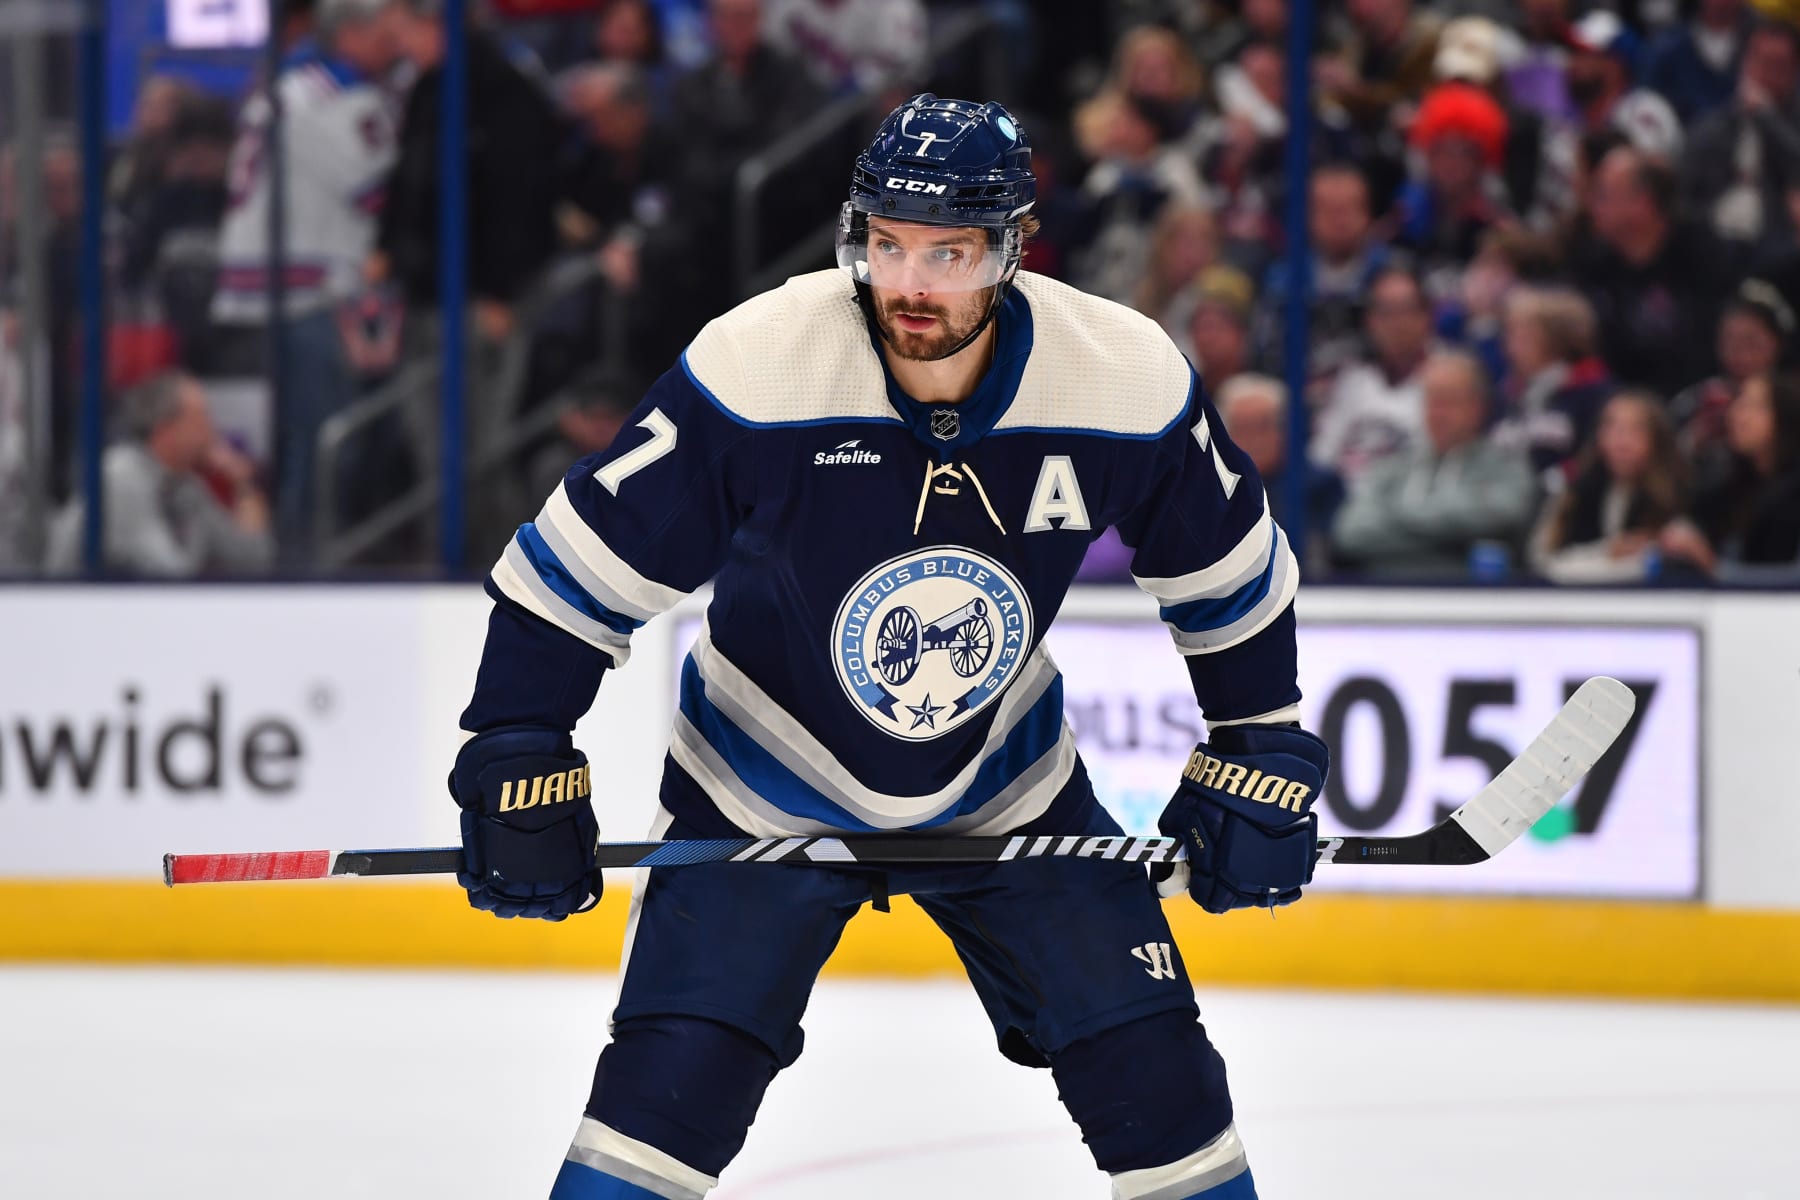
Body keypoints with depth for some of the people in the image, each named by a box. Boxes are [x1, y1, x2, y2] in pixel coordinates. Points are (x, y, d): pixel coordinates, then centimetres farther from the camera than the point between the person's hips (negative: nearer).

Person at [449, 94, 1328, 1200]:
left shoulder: (1128, 382, -19)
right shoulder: (757, 370, -27)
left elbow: (1233, 578, 0)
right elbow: (578, 567, -17)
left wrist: (1259, 758, 1)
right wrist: (521, 765, -18)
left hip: (1011, 789, 2)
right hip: (765, 789, -2)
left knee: (1153, 1069, -3)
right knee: (672, 1083, -16)